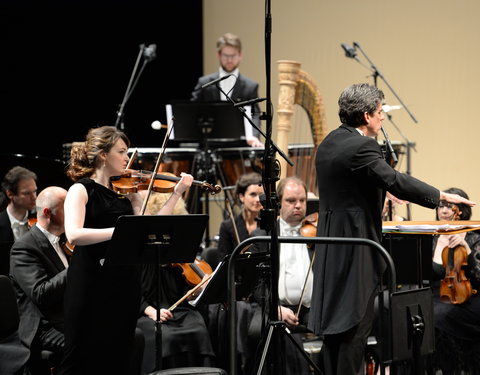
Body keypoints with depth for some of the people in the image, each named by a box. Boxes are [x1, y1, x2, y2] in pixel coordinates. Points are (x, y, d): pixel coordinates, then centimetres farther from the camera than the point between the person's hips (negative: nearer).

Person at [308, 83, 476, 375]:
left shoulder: (328, 143, 12)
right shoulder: (361, 147, -18)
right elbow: (396, 181, -24)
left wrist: (383, 195, 31)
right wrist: (443, 196, -17)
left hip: (331, 243, 10)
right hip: (355, 242, -10)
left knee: (334, 316, 12)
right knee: (357, 320, -4)